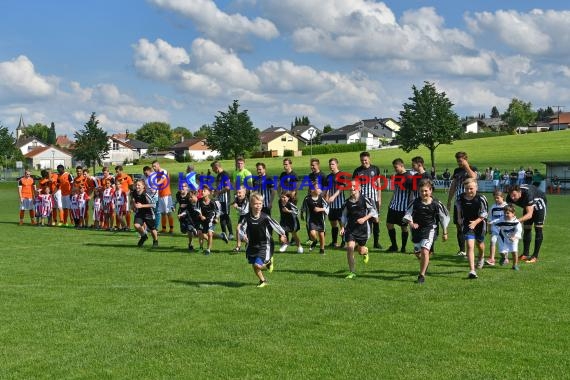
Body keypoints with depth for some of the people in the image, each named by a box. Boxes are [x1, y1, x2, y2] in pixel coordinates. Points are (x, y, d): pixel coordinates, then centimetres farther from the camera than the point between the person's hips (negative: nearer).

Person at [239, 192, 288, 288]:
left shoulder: (265, 217, -15)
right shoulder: (247, 218, -9)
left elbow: (275, 225, -5)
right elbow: (241, 228, -5)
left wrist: (282, 235, -4)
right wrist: (243, 236, -23)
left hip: (264, 245, -4)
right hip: (252, 245, 4)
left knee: (257, 265, -17)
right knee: (254, 266, 11)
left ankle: (269, 262, 18)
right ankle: (262, 281, 39)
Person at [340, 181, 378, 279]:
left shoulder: (364, 200, -7)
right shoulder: (347, 202, 3)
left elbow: (373, 211, -2)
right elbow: (344, 216, 15)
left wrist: (364, 219, -14)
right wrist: (342, 227, 4)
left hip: (362, 228, -2)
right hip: (350, 228, 2)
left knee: (361, 251, 8)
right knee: (350, 247, -16)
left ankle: (365, 252, 50)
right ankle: (352, 272, -6)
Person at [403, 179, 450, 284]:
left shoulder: (436, 204, -10)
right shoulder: (415, 202, -8)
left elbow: (444, 217, 2)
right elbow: (407, 214, -2)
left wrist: (445, 233, 7)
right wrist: (410, 223, -24)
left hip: (430, 229, -3)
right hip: (417, 229, 3)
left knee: (425, 251, -19)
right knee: (417, 253, 17)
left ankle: (422, 275, -7)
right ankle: (425, 263, 52)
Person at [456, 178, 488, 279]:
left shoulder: (481, 199, -21)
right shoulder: (461, 198, -12)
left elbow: (484, 214, -15)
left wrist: (476, 222, -27)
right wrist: (459, 218, 10)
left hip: (479, 224, 0)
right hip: (467, 225, 0)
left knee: (480, 244, 23)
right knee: (470, 246, -14)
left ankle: (481, 257, 59)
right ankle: (472, 271, -17)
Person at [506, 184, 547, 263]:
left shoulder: (528, 194, -44)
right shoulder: (510, 197, -28)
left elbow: (529, 214, -45)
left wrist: (518, 220, -58)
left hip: (539, 204, -5)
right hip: (527, 205, 5)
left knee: (538, 229, -9)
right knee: (526, 229, 3)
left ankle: (535, 256, -8)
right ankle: (525, 254, 11)